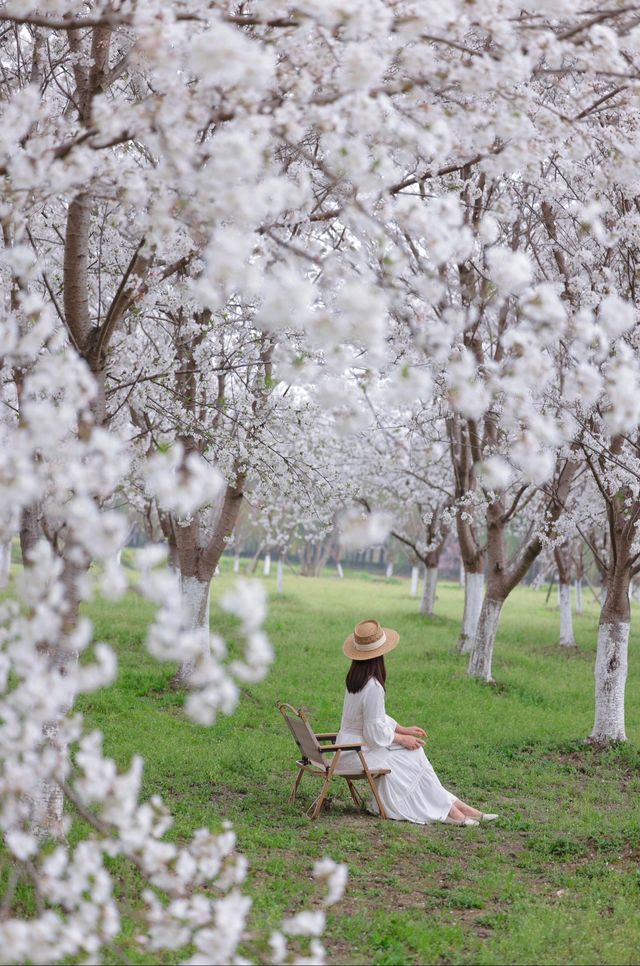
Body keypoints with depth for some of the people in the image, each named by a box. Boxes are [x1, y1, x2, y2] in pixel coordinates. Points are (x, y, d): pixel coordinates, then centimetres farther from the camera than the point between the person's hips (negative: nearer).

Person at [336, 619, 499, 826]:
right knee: (412, 758, -2)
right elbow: (375, 733, -21)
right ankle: (445, 809, 7)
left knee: (413, 754, 4)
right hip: (357, 752, -8)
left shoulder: (357, 677, 5)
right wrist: (401, 738, -6)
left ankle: (449, 806, 1)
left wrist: (402, 730, 10)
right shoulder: (372, 687, -24)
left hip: (349, 745, 8)